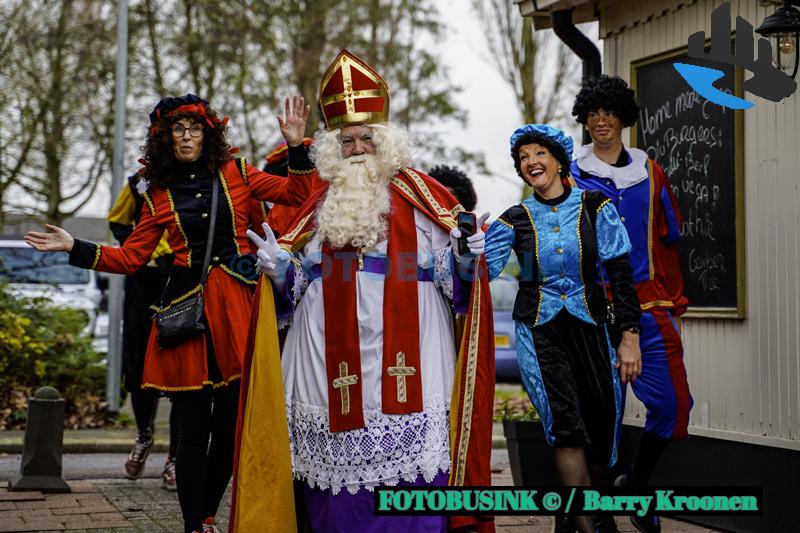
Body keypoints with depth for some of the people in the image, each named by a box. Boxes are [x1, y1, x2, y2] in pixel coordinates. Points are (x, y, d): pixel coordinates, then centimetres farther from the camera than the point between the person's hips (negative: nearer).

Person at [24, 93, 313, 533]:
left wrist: (296, 148, -4)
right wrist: (75, 248, 4)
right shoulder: (158, 195, 10)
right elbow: (130, 257, 11)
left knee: (232, 422, 4)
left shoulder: (235, 173, 9)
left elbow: (299, 195, 8)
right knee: (193, 426, -2)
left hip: (237, 305, 1)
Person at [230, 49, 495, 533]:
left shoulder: (420, 195, 8)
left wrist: (466, 259, -16)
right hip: (333, 356, 3)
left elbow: (454, 271, 5)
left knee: (411, 465, -7)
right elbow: (297, 279, 22)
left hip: (405, 352, -3)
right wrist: (278, 266, 3)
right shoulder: (321, 204, 17)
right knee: (338, 459, 2)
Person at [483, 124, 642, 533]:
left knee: (600, 429, 3)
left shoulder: (594, 207, 1)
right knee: (566, 423, -18)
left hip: (589, 327, 1)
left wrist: (629, 336, -7)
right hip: (538, 331, -1)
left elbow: (619, 271, -2)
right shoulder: (515, 220, 3)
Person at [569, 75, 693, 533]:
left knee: (673, 401, -1)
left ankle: (636, 482, 23)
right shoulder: (571, 176, 3)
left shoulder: (650, 173, 12)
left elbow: (669, 241, 14)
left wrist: (675, 301, 11)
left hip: (650, 306, 3)